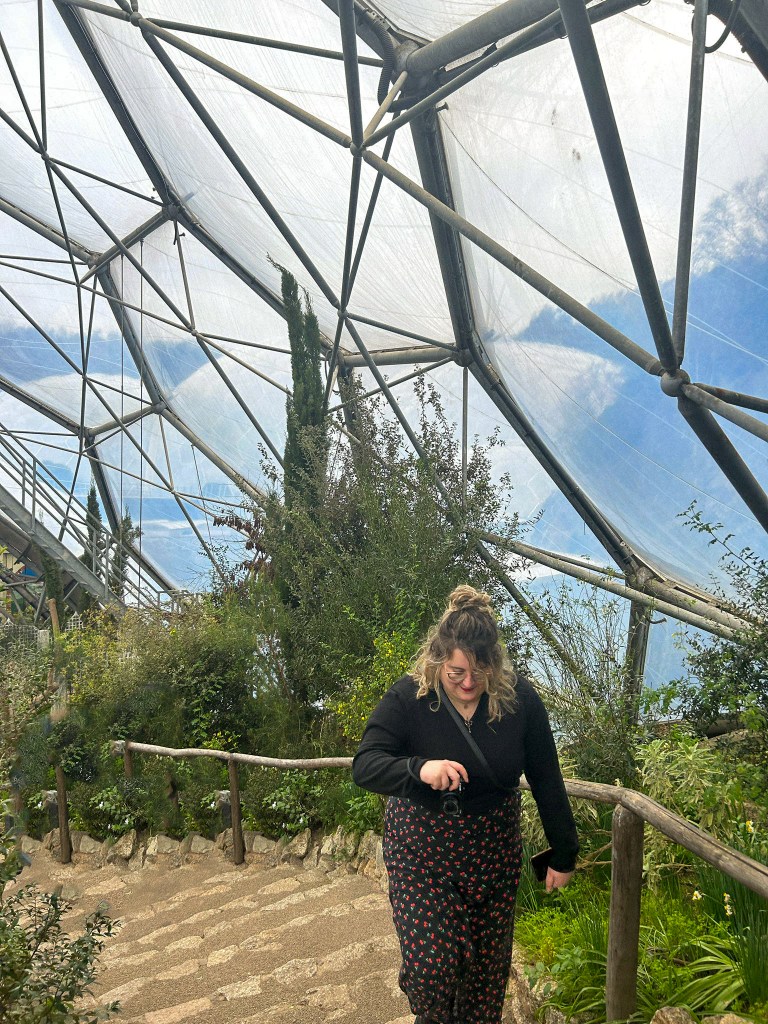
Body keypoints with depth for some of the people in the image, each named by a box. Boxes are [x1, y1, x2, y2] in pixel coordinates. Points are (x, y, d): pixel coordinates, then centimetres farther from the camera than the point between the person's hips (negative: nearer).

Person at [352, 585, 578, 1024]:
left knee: (488, 964, 12)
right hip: (421, 855, -2)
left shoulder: (519, 698, -12)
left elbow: (547, 782, -4)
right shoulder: (408, 698, -17)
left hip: (495, 854, 2)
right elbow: (364, 767, -22)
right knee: (432, 965, -6)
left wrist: (564, 855, 3)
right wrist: (418, 770, -42)